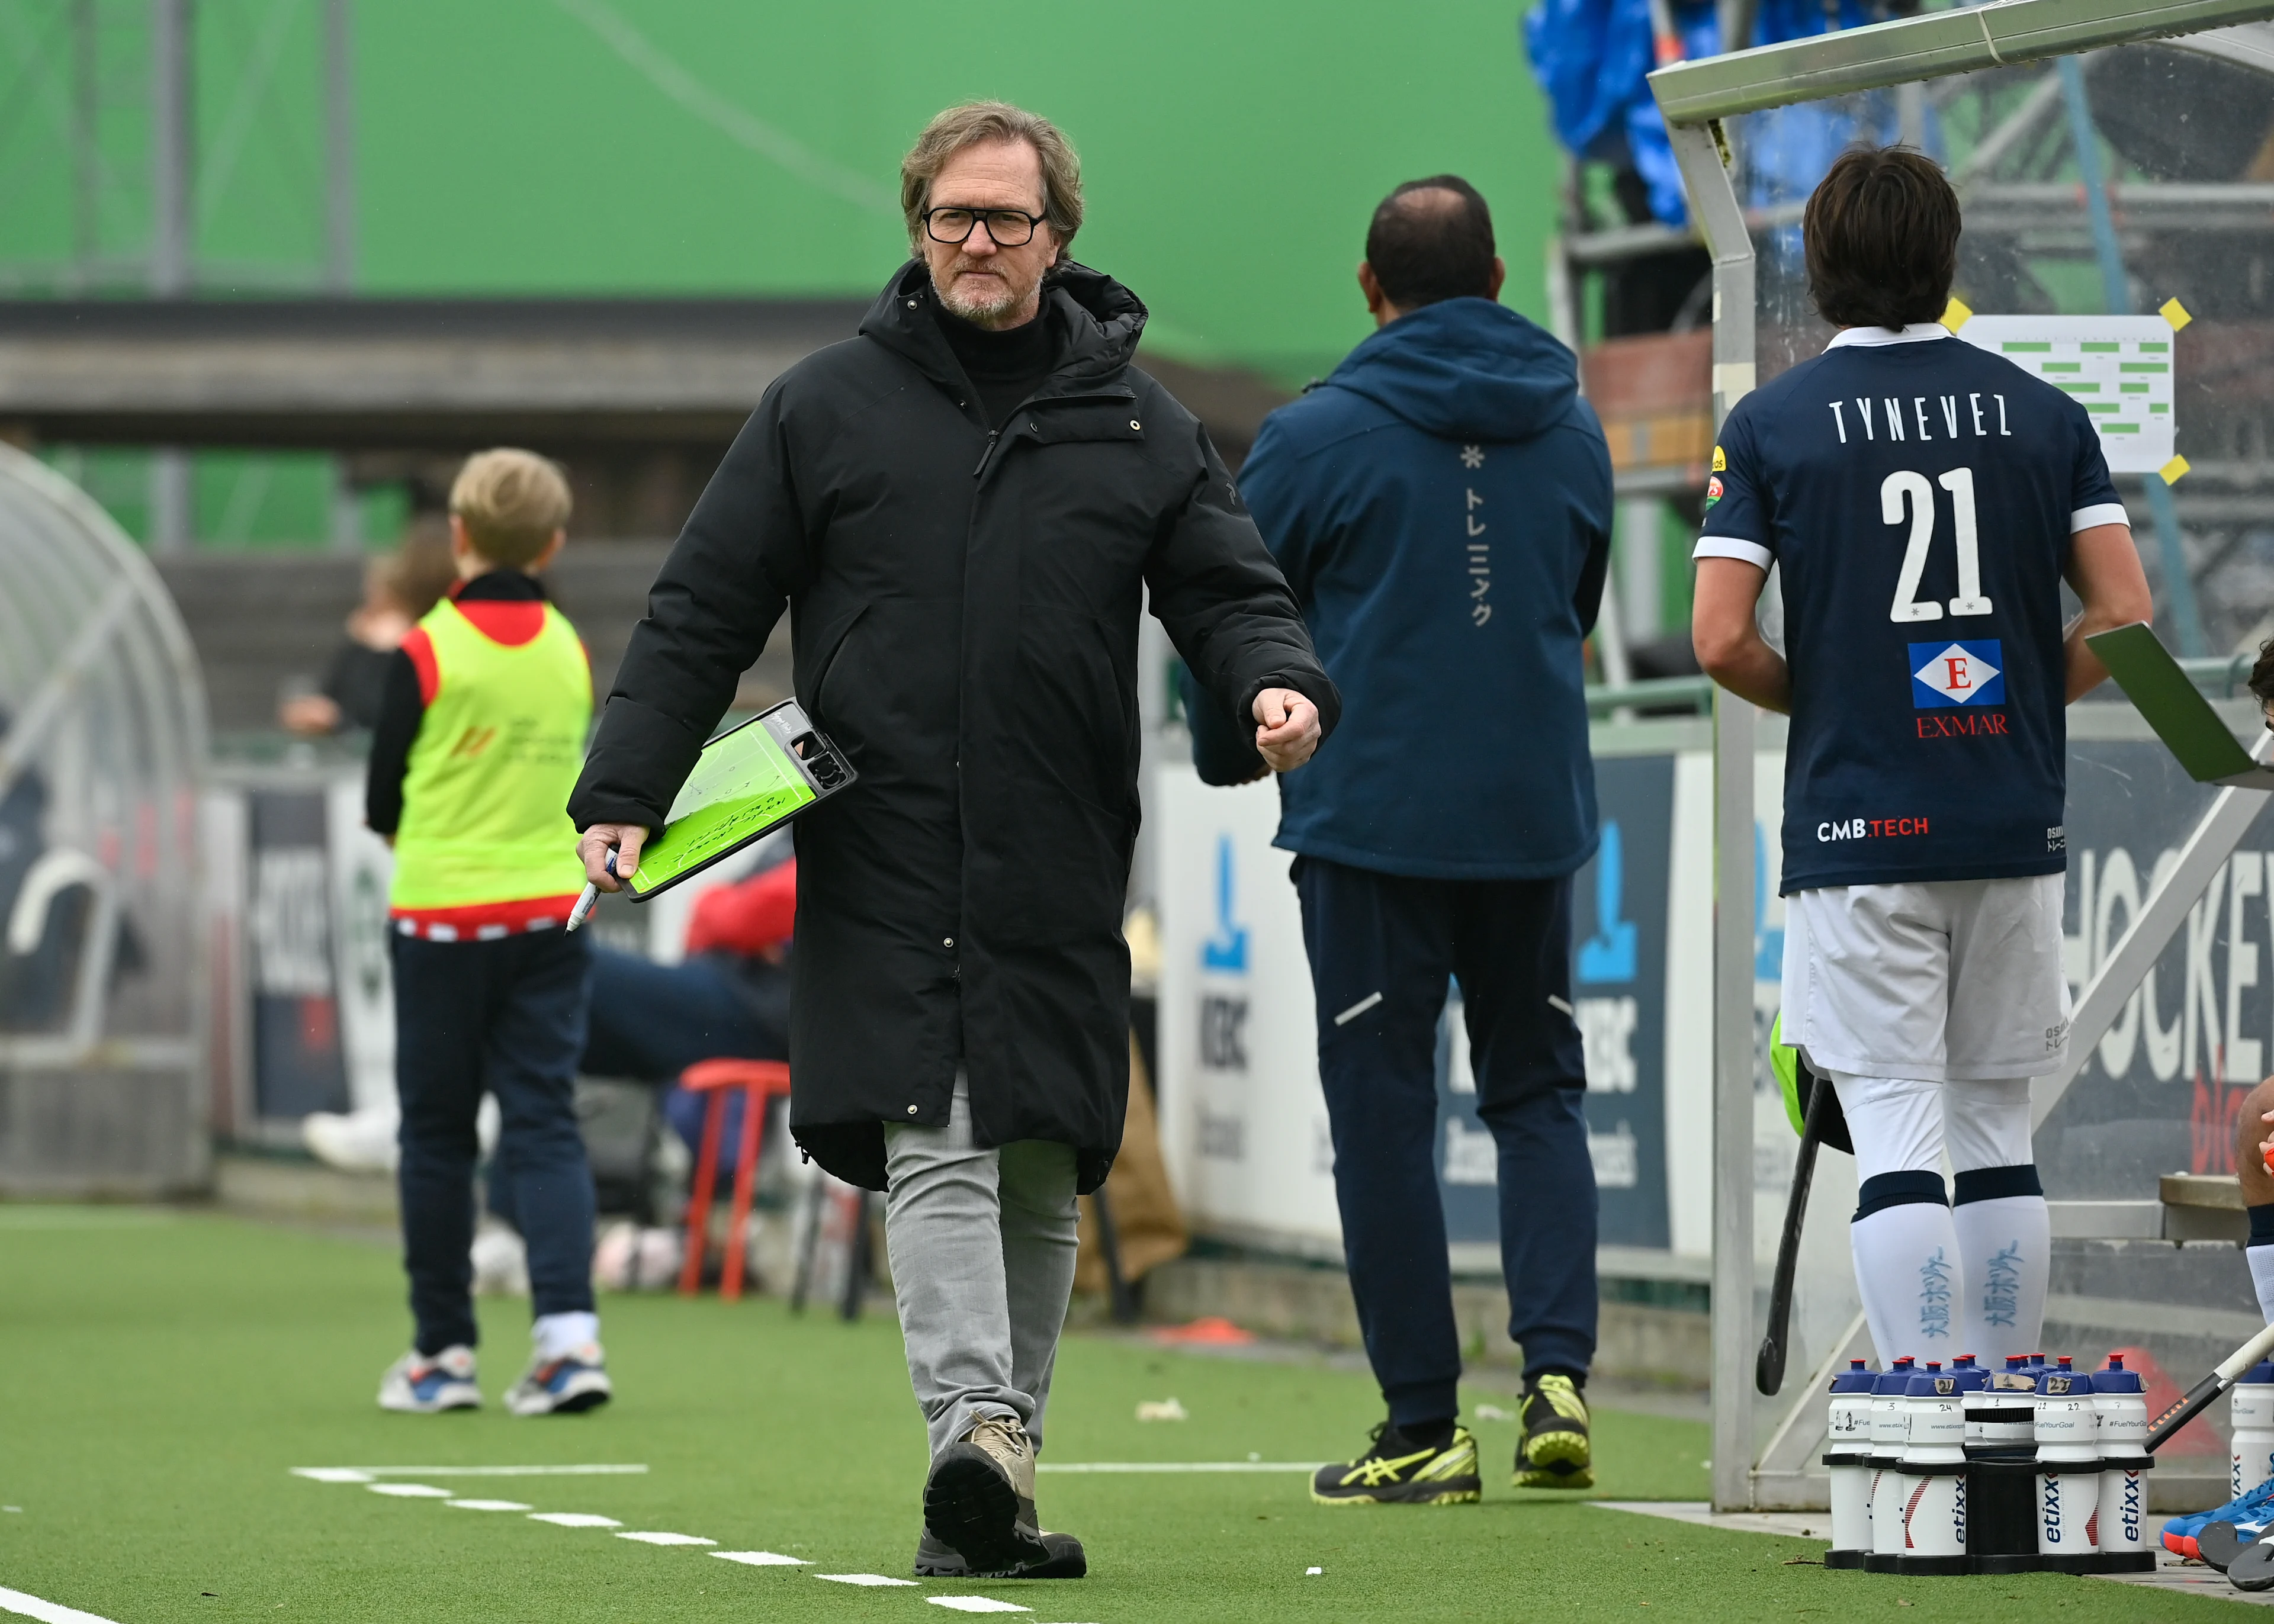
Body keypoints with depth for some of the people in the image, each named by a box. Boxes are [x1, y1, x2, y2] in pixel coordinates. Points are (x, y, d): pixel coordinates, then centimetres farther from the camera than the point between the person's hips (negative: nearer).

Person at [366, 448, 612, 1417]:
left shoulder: (427, 653, -10)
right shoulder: (569, 651, 3)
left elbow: (382, 805, -4)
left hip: (443, 911, -3)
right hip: (551, 907, 3)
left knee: (437, 1135, 6)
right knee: (546, 1124, 2)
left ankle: (444, 1350, 10)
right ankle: (568, 1329, -14)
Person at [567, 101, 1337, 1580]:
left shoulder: (1140, 428, 11)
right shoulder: (825, 409, 7)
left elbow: (1228, 587, 9)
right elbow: (705, 611, 7)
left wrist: (1280, 682, -15)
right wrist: (624, 793, -1)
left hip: (1062, 882, 2)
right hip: (885, 868, -2)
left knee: (1039, 1180, 5)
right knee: (935, 1151, -15)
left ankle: (993, 1498, 12)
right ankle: (977, 1437, -27)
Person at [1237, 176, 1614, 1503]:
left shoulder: (1318, 437, -8)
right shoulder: (1573, 430, 7)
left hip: (1373, 812, -4)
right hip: (1535, 815, 4)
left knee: (1386, 1110, 2)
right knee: (1538, 1092, 14)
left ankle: (1426, 1428, 2)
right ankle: (1559, 1369, -3)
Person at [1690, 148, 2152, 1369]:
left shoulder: (1770, 424, -2)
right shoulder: (2042, 413, 5)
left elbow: (1720, 639, -9)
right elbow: (2125, 614, -1)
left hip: (1858, 824, -3)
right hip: (2015, 822, 3)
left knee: (1896, 1134, -5)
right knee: (1997, 1129, 11)